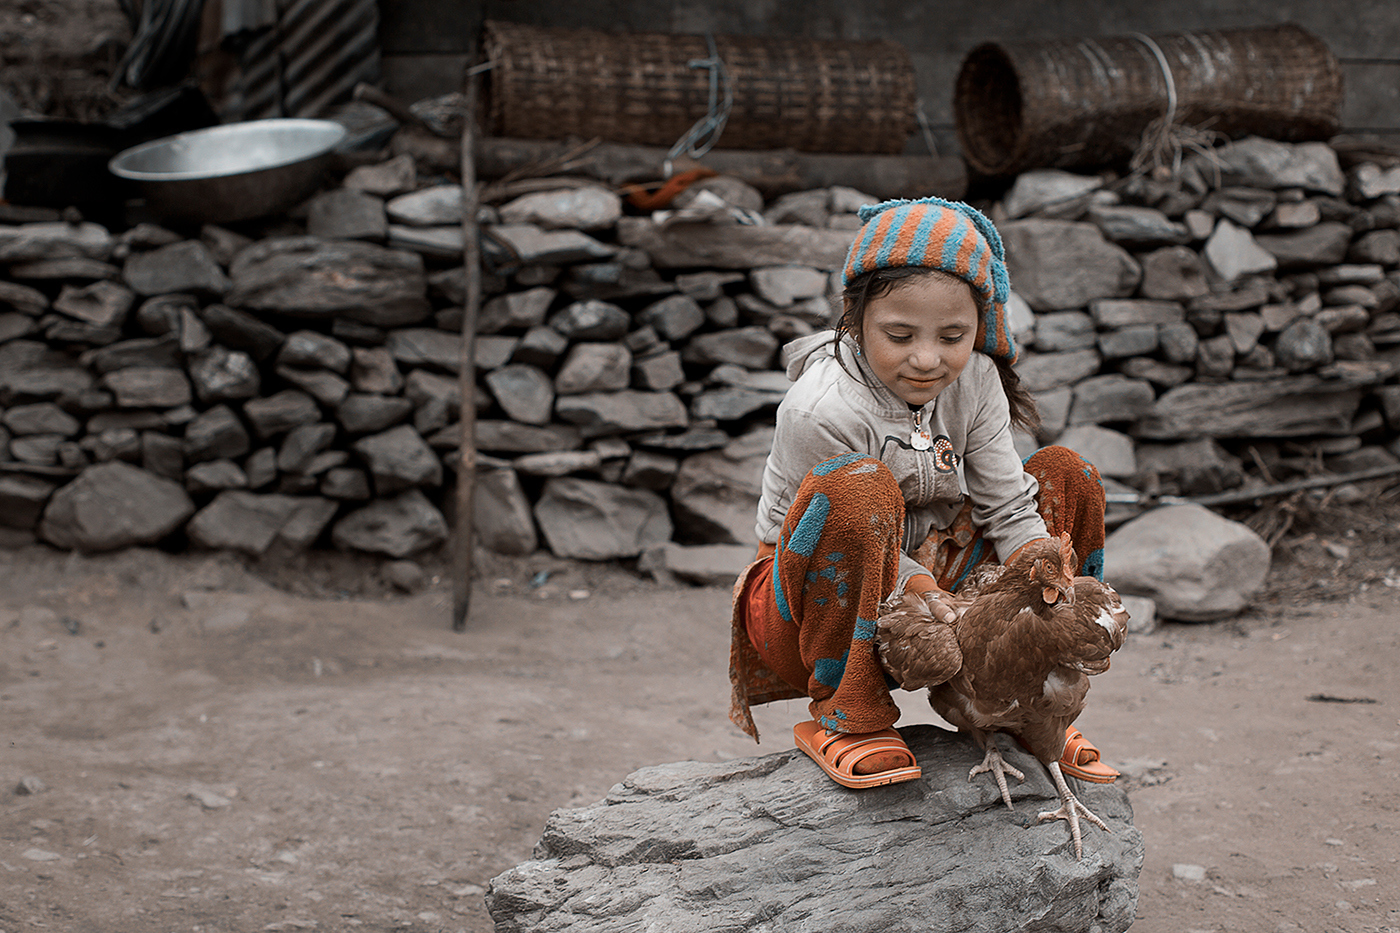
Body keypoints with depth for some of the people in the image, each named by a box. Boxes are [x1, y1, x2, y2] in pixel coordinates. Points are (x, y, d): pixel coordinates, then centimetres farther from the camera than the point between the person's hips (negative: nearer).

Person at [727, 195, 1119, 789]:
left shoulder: (974, 381, -5)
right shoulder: (819, 409, -26)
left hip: (927, 578, 7)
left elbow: (1010, 507, -5)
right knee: (860, 488, -39)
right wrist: (923, 594, -36)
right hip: (816, 607, -7)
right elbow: (859, 533, -21)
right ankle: (845, 714, -22)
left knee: (1066, 474, -2)